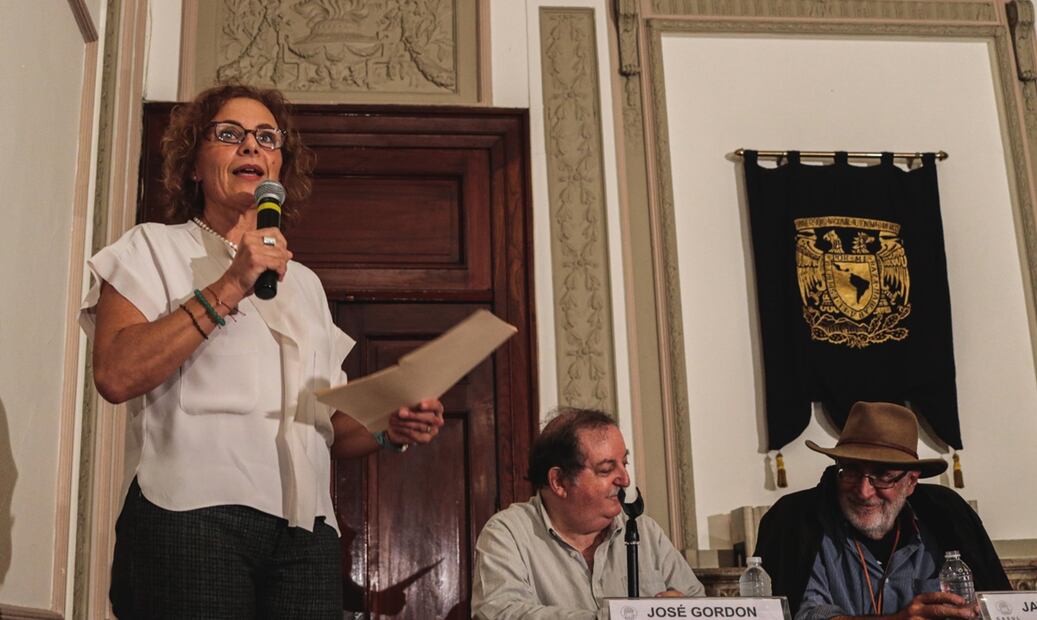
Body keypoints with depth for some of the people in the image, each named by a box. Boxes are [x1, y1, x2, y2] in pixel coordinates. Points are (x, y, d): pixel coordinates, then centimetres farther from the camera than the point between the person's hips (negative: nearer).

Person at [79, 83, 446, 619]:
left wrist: (391, 430, 0)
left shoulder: (304, 282, 23)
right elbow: (115, 374, -9)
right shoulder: (153, 248, 10)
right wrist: (228, 290, -10)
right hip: (193, 513, -4)